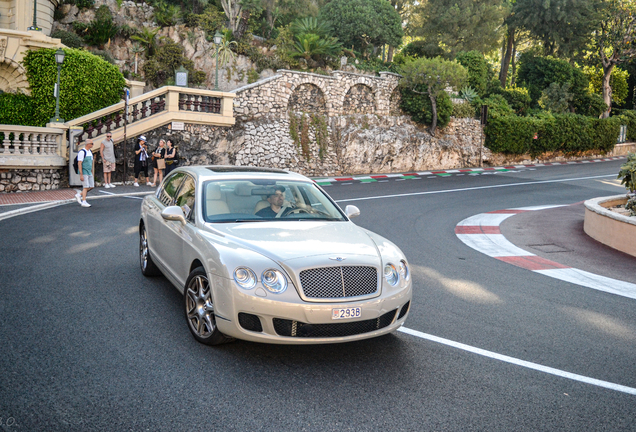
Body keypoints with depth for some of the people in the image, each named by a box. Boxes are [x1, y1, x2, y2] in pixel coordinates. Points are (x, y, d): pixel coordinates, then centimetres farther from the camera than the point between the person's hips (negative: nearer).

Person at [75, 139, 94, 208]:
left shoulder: (90, 152, 11)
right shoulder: (82, 152, -16)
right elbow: (79, 164, -19)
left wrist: (92, 173, 18)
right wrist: (81, 175, -22)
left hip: (89, 172, 8)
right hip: (83, 172, -8)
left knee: (91, 186, 6)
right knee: (86, 187, -9)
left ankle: (79, 195, 20)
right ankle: (84, 202, -3)